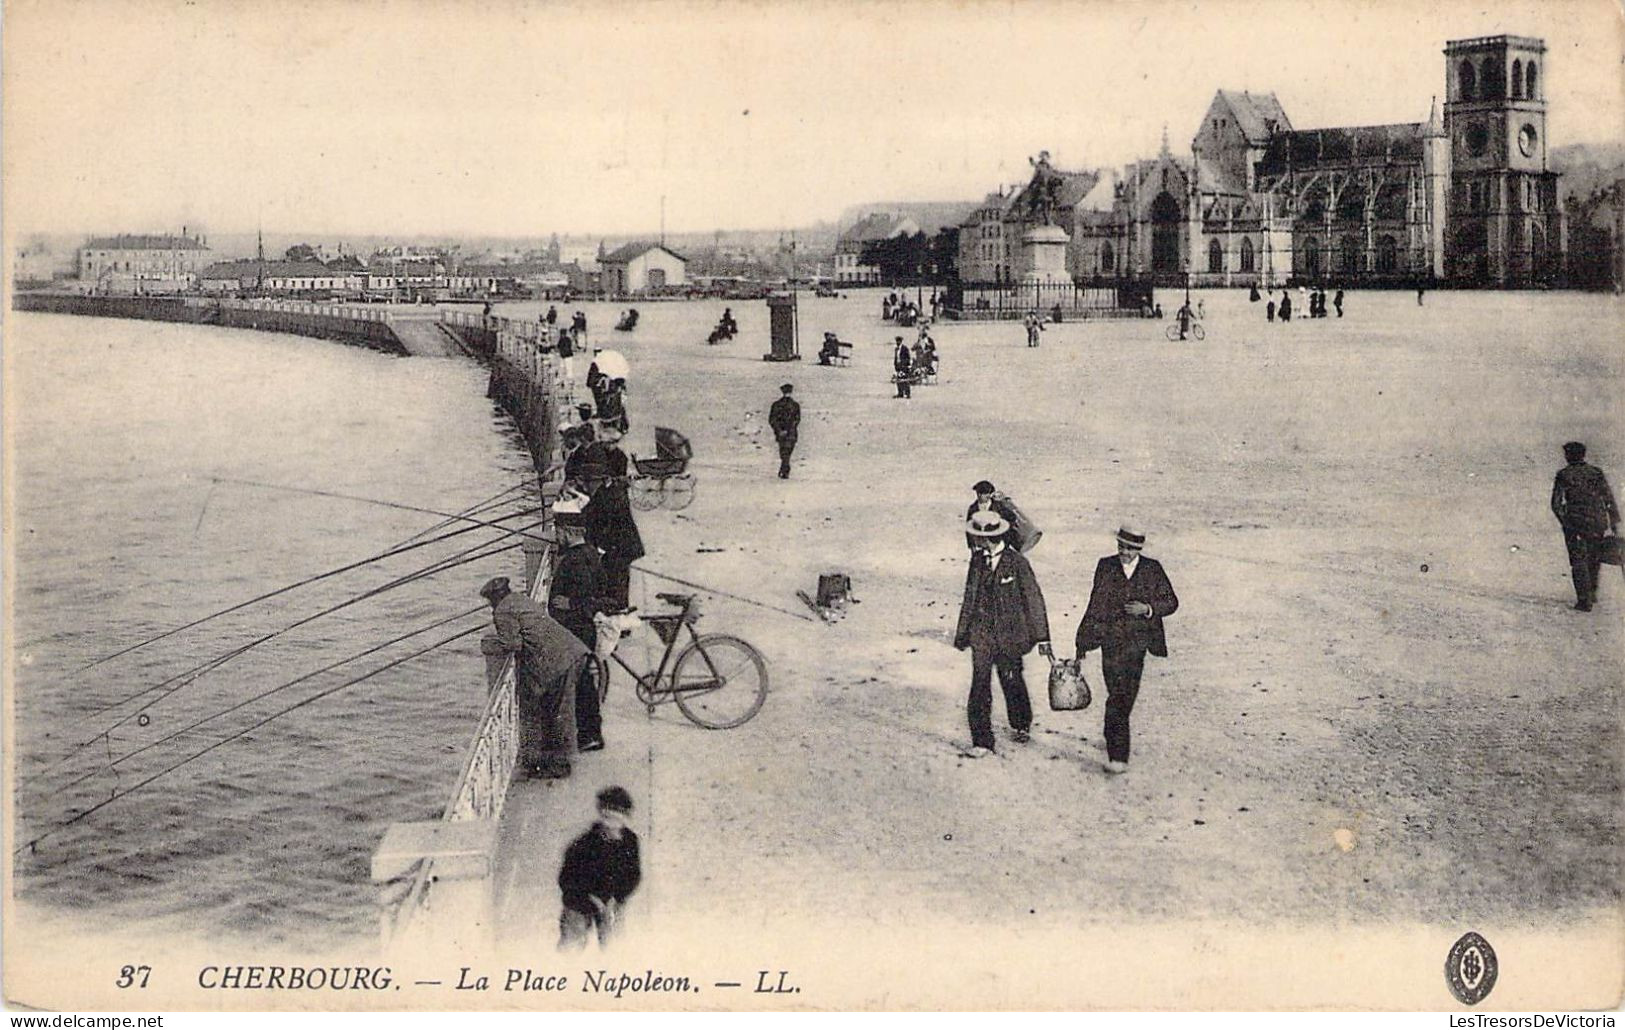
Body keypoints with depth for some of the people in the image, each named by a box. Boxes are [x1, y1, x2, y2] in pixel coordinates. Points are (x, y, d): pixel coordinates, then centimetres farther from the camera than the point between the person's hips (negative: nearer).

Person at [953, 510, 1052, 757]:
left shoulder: (1017, 562, -10)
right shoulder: (977, 560, 4)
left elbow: (1033, 598, -5)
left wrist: (1042, 636, -5)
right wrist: (962, 632, 15)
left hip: (1009, 634, -3)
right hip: (982, 633, 3)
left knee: (1012, 681, 11)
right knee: (980, 686, -5)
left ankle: (1021, 726, 38)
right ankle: (982, 742, -1)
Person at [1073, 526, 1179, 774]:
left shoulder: (1152, 569, 4)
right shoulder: (1106, 567, 4)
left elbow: (1171, 602, 7)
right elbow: (1095, 605, 9)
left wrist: (1148, 609, -13)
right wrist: (1084, 641, 9)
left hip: (1137, 642, 1)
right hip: (1111, 640, -1)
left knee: (1127, 696, 6)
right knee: (1117, 696, -8)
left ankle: (1113, 740, 24)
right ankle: (1118, 756, -5)